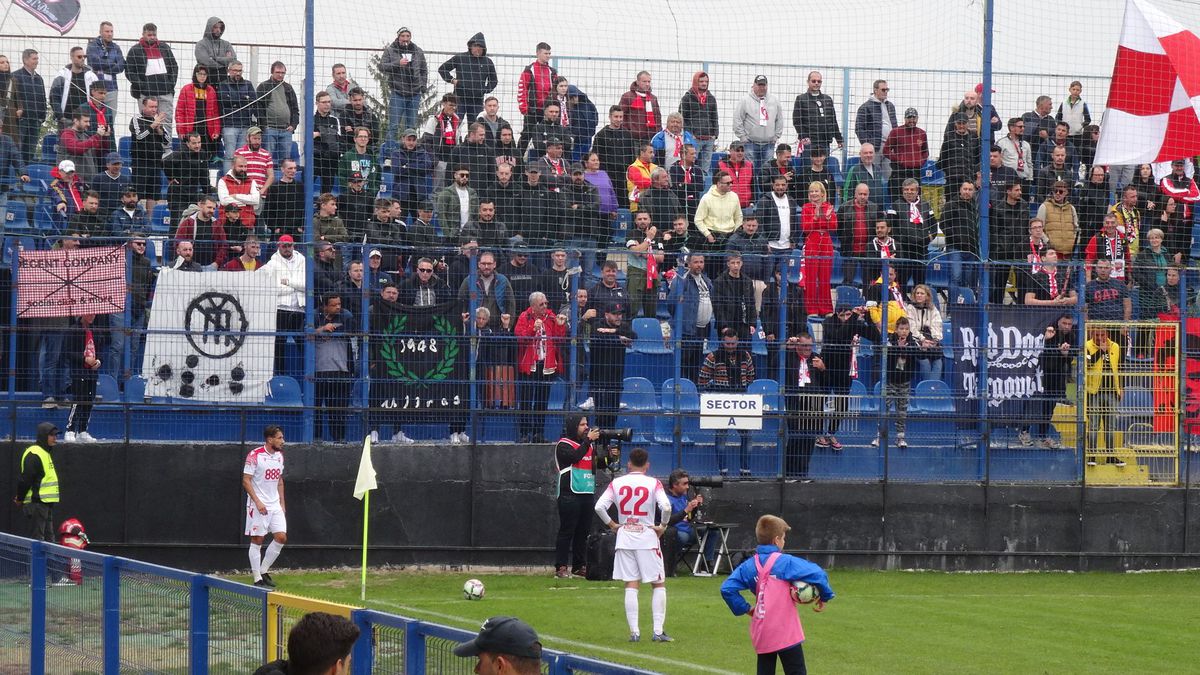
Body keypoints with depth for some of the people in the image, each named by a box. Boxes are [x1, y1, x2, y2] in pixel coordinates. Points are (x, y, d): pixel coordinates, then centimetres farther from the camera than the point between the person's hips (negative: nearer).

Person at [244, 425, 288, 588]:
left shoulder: (279, 455, 10)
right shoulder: (254, 456, -12)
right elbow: (246, 481, -12)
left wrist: (282, 503, 14)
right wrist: (258, 502, -19)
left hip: (275, 505, 7)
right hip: (258, 506, -7)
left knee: (281, 538, -1)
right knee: (257, 540, -2)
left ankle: (263, 570, 13)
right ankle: (257, 579, 3)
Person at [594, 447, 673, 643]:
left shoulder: (617, 483, 1)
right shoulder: (653, 483, -6)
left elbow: (599, 507, -7)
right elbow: (666, 506, -20)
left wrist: (612, 525, 5)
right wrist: (663, 526, -4)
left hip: (624, 537, 2)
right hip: (647, 536, -2)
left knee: (631, 585, 5)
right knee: (659, 584, 7)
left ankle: (634, 632, 0)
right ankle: (658, 631, -1)